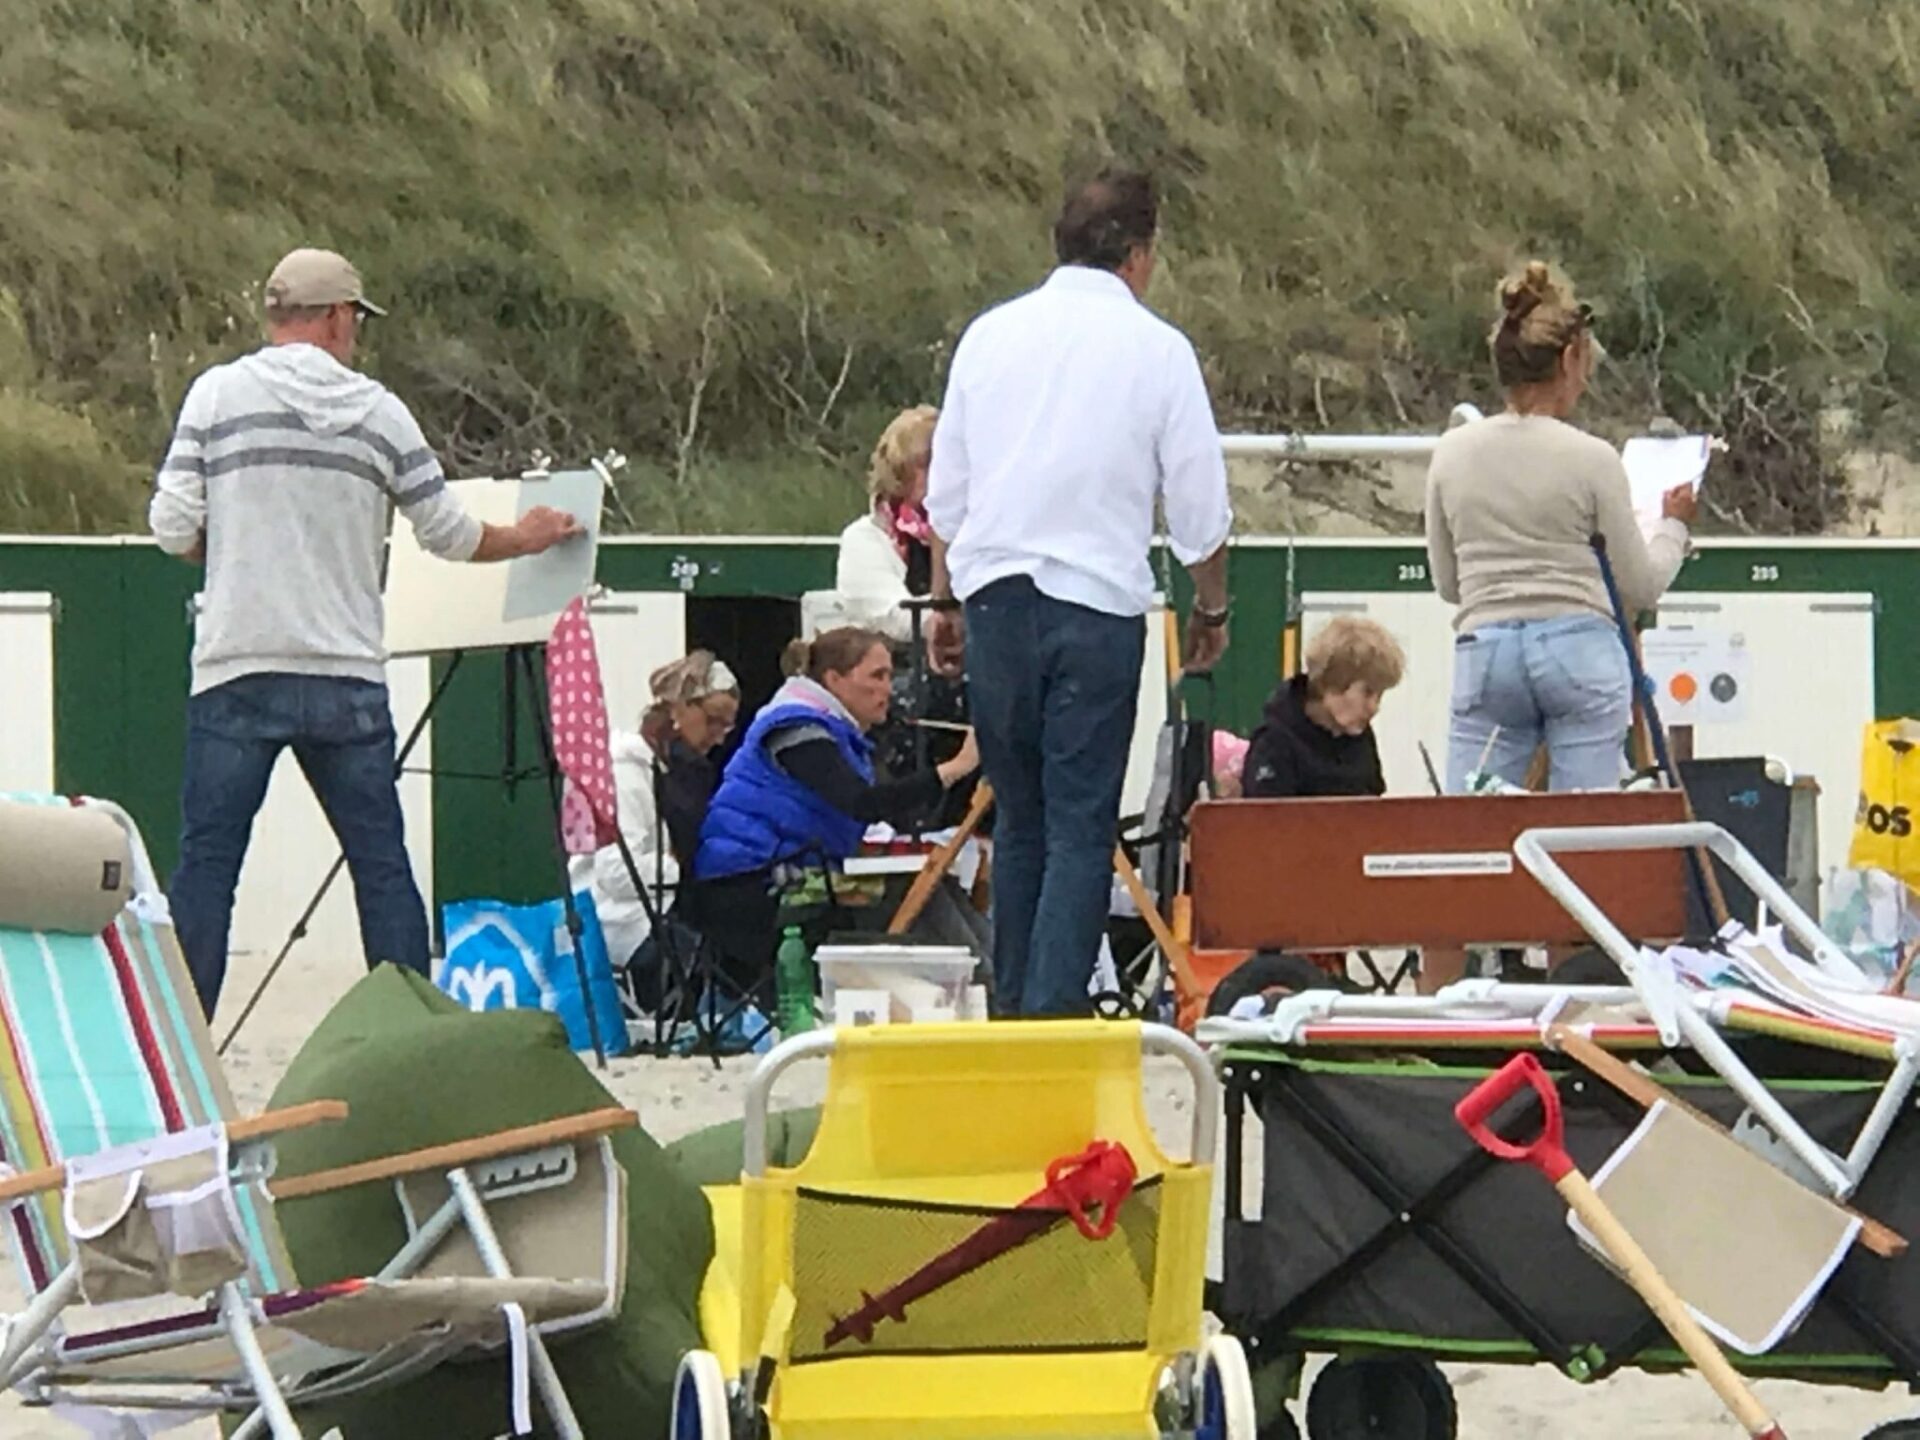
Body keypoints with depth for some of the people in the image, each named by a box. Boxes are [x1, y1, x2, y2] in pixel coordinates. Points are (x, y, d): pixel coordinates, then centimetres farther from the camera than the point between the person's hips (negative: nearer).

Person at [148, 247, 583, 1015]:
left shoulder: (218, 393, 1)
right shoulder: (378, 411, 5)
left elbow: (173, 529, -3)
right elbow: (450, 533, 11)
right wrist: (525, 538, 31)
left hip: (237, 670, -1)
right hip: (347, 677, 1)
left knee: (206, 865, 0)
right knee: (383, 866, 8)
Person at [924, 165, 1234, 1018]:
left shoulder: (991, 334, 8)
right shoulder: (1156, 349, -2)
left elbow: (946, 494, 12)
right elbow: (1200, 507, 2)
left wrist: (947, 602, 23)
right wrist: (1210, 611, 17)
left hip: (995, 594, 4)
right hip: (1099, 602, -3)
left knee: (1017, 816, 13)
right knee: (1082, 824, -2)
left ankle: (1010, 1007, 13)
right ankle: (1055, 1010, -10)